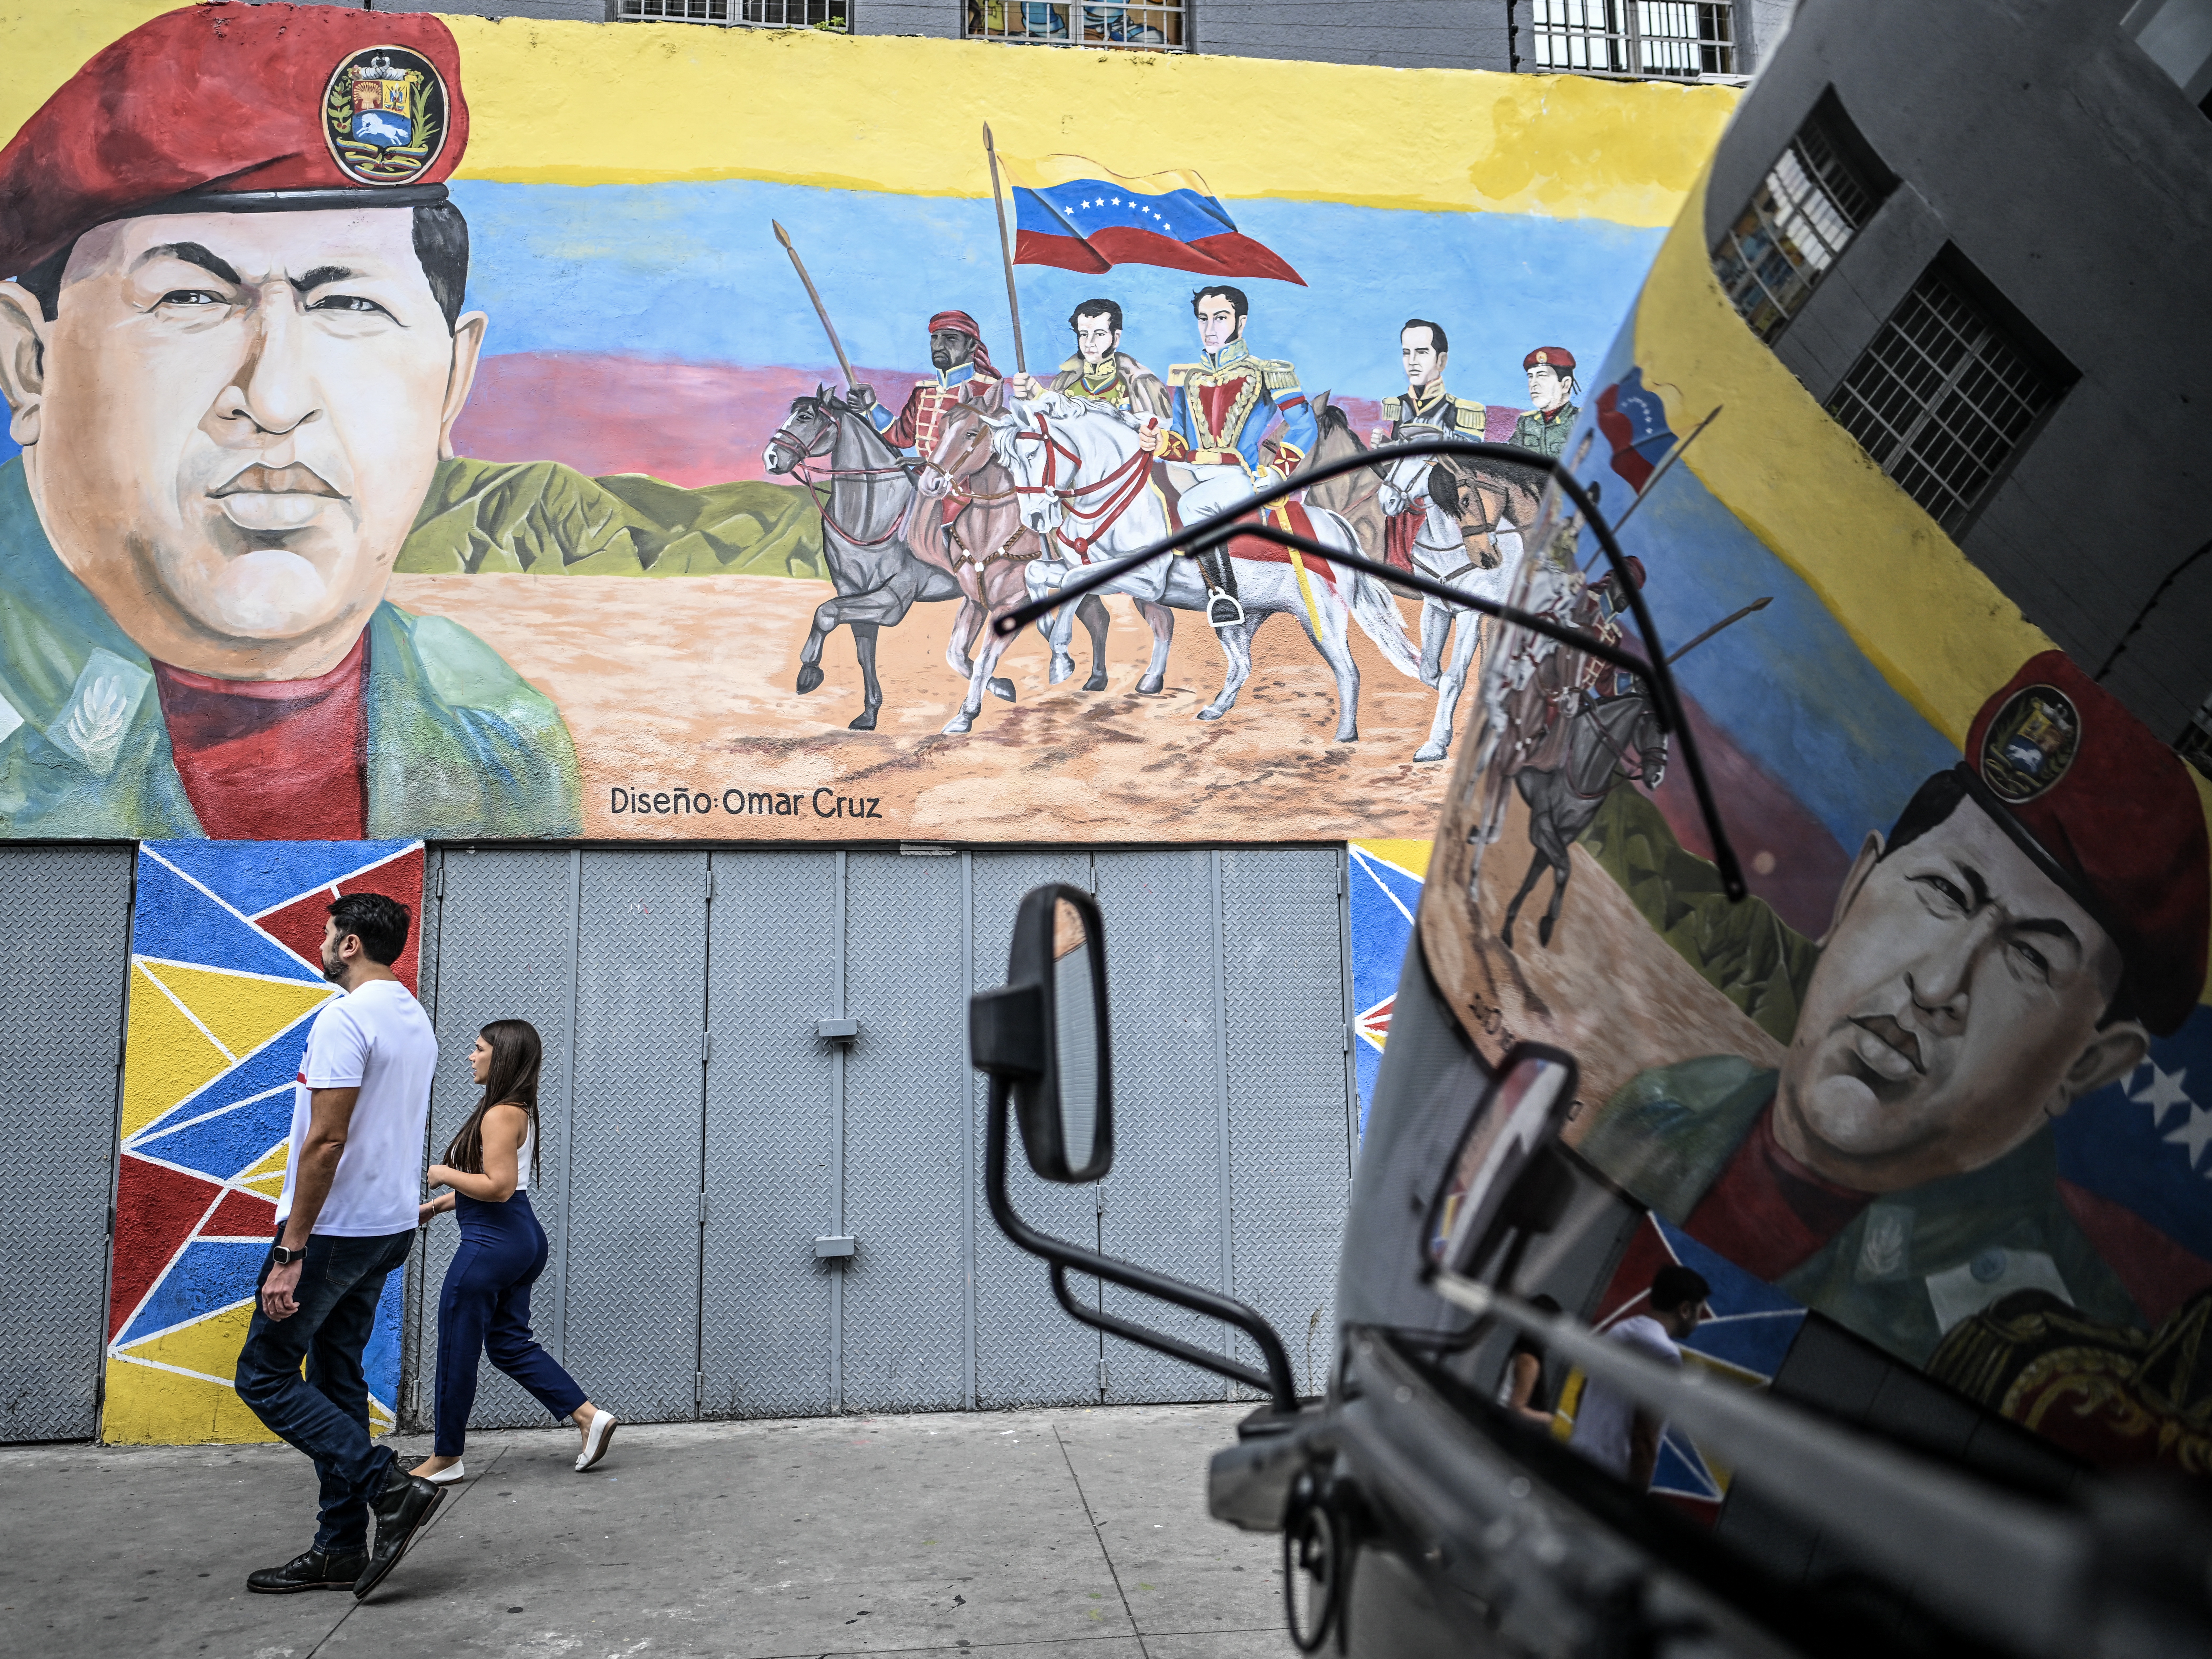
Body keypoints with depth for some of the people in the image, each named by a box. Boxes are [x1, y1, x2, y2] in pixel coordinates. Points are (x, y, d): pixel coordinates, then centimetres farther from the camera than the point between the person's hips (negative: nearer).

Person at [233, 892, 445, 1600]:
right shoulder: (416, 1019, 13)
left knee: (265, 1375, 1)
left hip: (335, 1230, -9)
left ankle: (389, 1487, -7)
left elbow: (326, 1140, -23)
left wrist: (289, 1252, -21)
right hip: (388, 1226, 9)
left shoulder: (345, 1018, -18)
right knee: (336, 1379, 15)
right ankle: (341, 1549, 19)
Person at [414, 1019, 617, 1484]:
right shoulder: (518, 1111, 14)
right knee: (510, 1342, 14)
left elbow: (498, 1187, -24)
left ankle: (446, 1459, 16)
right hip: (522, 1238, 10)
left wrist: (444, 1175, -11)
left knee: (456, 1349, 4)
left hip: (492, 1242, -10)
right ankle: (589, 1416, 8)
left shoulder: (501, 1115, -17)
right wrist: (438, 1205, 19)